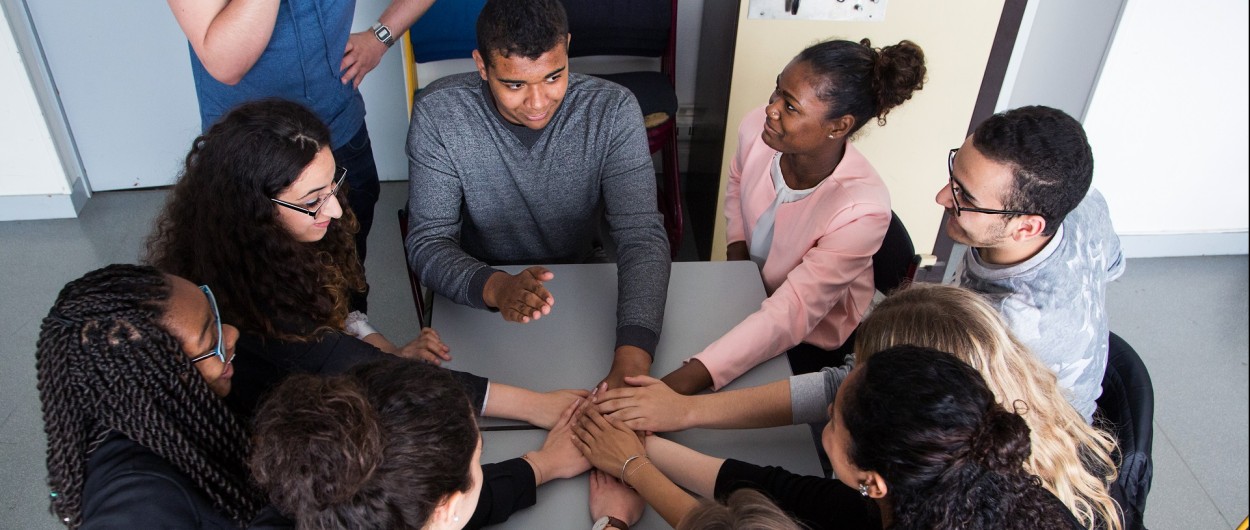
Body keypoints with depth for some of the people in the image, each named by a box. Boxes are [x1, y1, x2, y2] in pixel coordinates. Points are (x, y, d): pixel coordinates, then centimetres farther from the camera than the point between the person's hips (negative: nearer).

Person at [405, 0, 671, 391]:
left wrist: (631, 361, -41)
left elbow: (642, 237, -24)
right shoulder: (438, 113, -17)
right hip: (480, 294, 0)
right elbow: (427, 242, -17)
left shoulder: (613, 110, -17)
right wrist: (495, 287, -41)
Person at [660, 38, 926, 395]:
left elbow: (790, 314, -40)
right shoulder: (757, 128, -20)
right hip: (750, 287, 5)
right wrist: (736, 249, -8)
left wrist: (685, 382, -49)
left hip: (812, 337, -5)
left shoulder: (861, 211, -36)